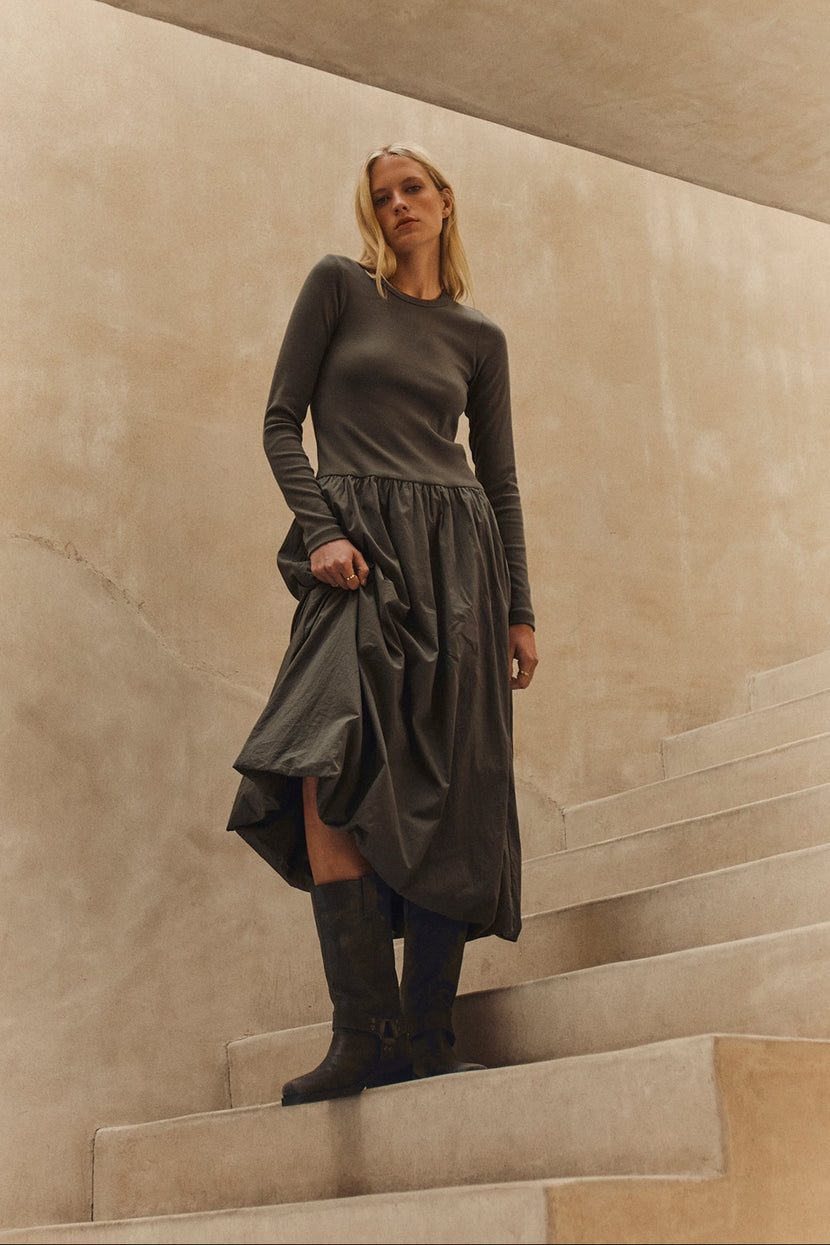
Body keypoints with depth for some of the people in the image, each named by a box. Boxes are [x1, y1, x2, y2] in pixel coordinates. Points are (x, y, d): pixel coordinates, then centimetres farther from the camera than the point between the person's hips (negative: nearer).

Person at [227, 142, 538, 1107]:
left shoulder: (479, 338, 18)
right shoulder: (339, 285, 12)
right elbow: (281, 421, 6)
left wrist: (519, 610, 12)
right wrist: (319, 530, -10)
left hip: (458, 556, 2)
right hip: (359, 553, -2)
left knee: (445, 797, -7)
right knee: (333, 772, -22)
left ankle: (426, 1038, -4)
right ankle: (364, 1031, -22)